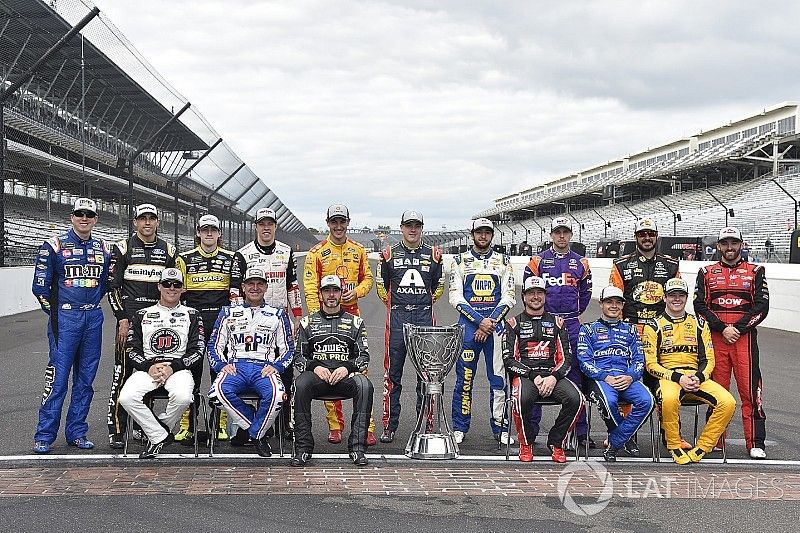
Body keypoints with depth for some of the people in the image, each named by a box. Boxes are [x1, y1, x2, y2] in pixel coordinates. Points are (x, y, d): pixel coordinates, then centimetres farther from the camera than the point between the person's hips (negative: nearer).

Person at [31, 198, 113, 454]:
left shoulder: (103, 249, 11)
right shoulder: (54, 245, -2)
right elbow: (40, 286, -1)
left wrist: (91, 305, 11)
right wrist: (55, 312, -1)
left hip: (93, 318, 4)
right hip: (65, 318, -4)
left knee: (85, 378, 8)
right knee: (58, 377, -7)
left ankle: (76, 433, 17)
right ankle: (44, 436, 1)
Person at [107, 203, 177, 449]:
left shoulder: (168, 250, 12)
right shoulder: (123, 248, 3)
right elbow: (113, 286, 0)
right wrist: (122, 319, -8)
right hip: (128, 318, -3)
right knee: (123, 372, -6)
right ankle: (116, 430, -2)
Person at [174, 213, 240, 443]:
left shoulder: (230, 259, 9)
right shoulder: (185, 259, 9)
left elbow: (236, 291, 7)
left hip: (222, 320, 0)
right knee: (191, 370, 0)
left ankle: (221, 424, 9)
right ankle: (187, 426, 4)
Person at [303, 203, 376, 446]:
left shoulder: (358, 250, 13)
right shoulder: (317, 252, 4)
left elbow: (368, 278, 18)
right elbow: (310, 287, -1)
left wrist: (356, 291, -4)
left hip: (352, 314, 1)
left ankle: (366, 425, -2)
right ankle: (334, 425, 9)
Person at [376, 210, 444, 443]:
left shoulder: (433, 254, 9)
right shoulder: (389, 254, 6)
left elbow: (439, 285, 19)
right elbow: (381, 284, 15)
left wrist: (426, 303, 13)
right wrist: (393, 305, 10)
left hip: (425, 317, 1)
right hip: (397, 317, -1)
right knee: (393, 373, 1)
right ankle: (389, 426, 7)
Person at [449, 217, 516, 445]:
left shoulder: (503, 261, 11)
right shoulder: (461, 261, 8)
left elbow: (509, 297, 4)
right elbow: (456, 297, 0)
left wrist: (491, 322, -9)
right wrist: (480, 321, -10)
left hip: (495, 324, 1)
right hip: (468, 325, -1)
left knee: (499, 378, 0)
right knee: (464, 378, 0)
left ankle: (500, 429, 9)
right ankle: (459, 428, 10)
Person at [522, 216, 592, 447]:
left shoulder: (581, 263, 11)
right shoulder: (538, 261, 4)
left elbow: (585, 293, 16)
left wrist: (572, 314, 9)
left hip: (571, 324, 2)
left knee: (576, 374, 2)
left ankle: (581, 432, 9)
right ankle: (531, 429, 8)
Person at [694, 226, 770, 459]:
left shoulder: (755, 272, 10)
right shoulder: (706, 273, 12)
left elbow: (761, 306, 1)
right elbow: (700, 307, 3)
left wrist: (737, 328, -9)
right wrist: (722, 328, -9)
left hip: (745, 337, -1)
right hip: (715, 337, 1)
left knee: (750, 389, -5)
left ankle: (755, 443, 1)